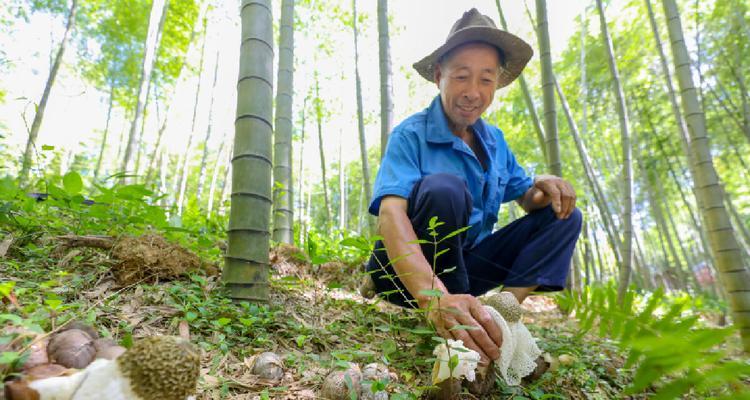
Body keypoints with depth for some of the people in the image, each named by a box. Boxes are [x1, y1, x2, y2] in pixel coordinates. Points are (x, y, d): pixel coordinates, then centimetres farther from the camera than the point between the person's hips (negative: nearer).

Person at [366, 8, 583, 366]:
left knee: (563, 216, -2)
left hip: (466, 264, 7)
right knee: (444, 188, -33)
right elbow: (390, 214, -32)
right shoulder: (411, 135, -16)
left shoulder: (494, 140, 5)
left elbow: (525, 197, 11)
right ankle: (449, 322, -21)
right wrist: (435, 297, -49)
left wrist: (543, 189, -16)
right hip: (409, 271, -6)